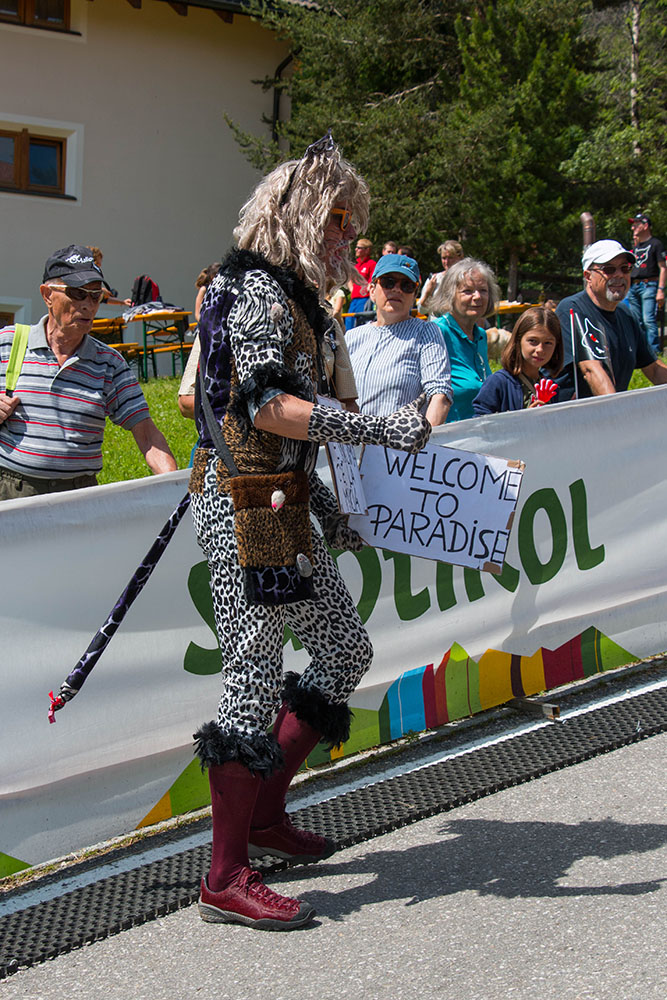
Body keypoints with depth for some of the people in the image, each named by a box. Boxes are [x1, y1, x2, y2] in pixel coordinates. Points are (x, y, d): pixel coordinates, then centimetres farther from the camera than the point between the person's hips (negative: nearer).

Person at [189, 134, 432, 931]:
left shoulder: (285, 293, 19)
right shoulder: (256, 290, -13)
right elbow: (265, 404, -26)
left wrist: (321, 500, 23)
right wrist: (376, 429, -30)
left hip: (281, 510, 10)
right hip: (246, 511, -10)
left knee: (344, 651, 16)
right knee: (256, 681, -7)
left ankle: (264, 815, 26)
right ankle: (226, 878, 2)